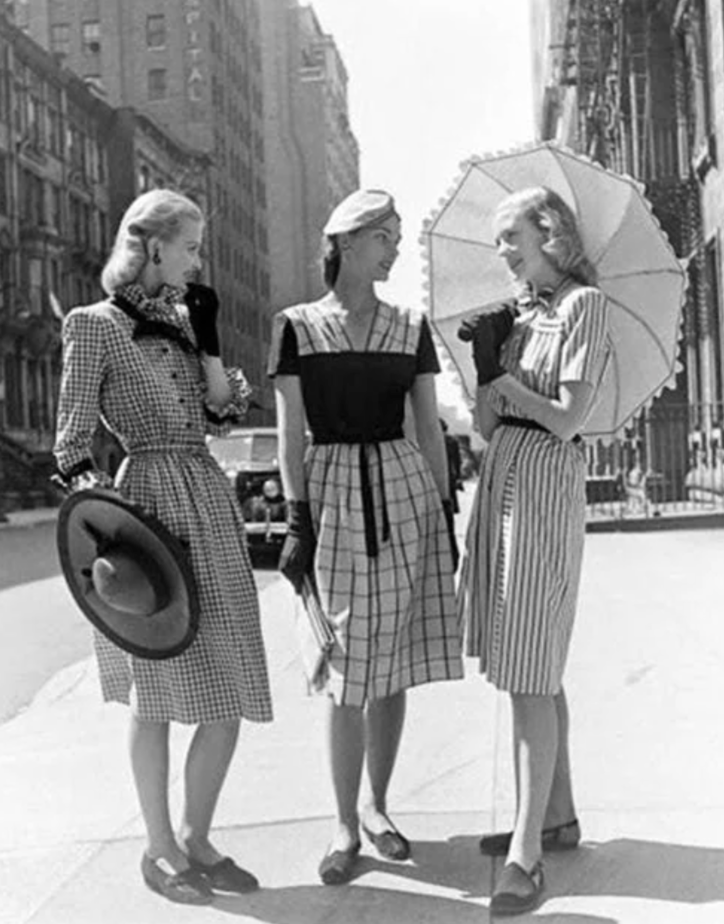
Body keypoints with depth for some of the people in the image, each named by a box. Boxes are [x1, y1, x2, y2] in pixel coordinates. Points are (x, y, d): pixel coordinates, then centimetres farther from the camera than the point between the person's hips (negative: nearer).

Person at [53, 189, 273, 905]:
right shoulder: (96, 325, -3)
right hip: (149, 501, -6)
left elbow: (225, 415, 9)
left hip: (210, 505, 6)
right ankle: (160, 848, 20)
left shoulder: (184, 320, 15)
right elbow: (72, 441, -5)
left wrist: (206, 337, 2)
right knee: (158, 690, 2)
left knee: (229, 693, 6)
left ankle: (196, 839, 23)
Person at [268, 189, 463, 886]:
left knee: (393, 666, 7)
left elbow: (429, 428, 10)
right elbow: (290, 436, 0)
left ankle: (377, 807, 24)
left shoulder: (411, 327, 9)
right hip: (335, 493, -2)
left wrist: (447, 513, 7)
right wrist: (297, 519, -7)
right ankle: (345, 827, 12)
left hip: (407, 490, 3)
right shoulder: (296, 326, 2)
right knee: (348, 670, -2)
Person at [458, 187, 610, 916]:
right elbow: (487, 423, 12)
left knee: (529, 673, -9)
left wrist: (511, 388, -1)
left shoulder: (583, 304, -6)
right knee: (530, 666, 13)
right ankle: (558, 817, 26)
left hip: (544, 481, -8)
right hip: (500, 478, 8)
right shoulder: (518, 314, 16)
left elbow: (568, 418, -14)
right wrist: (484, 361, -1)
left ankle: (527, 853, -3)